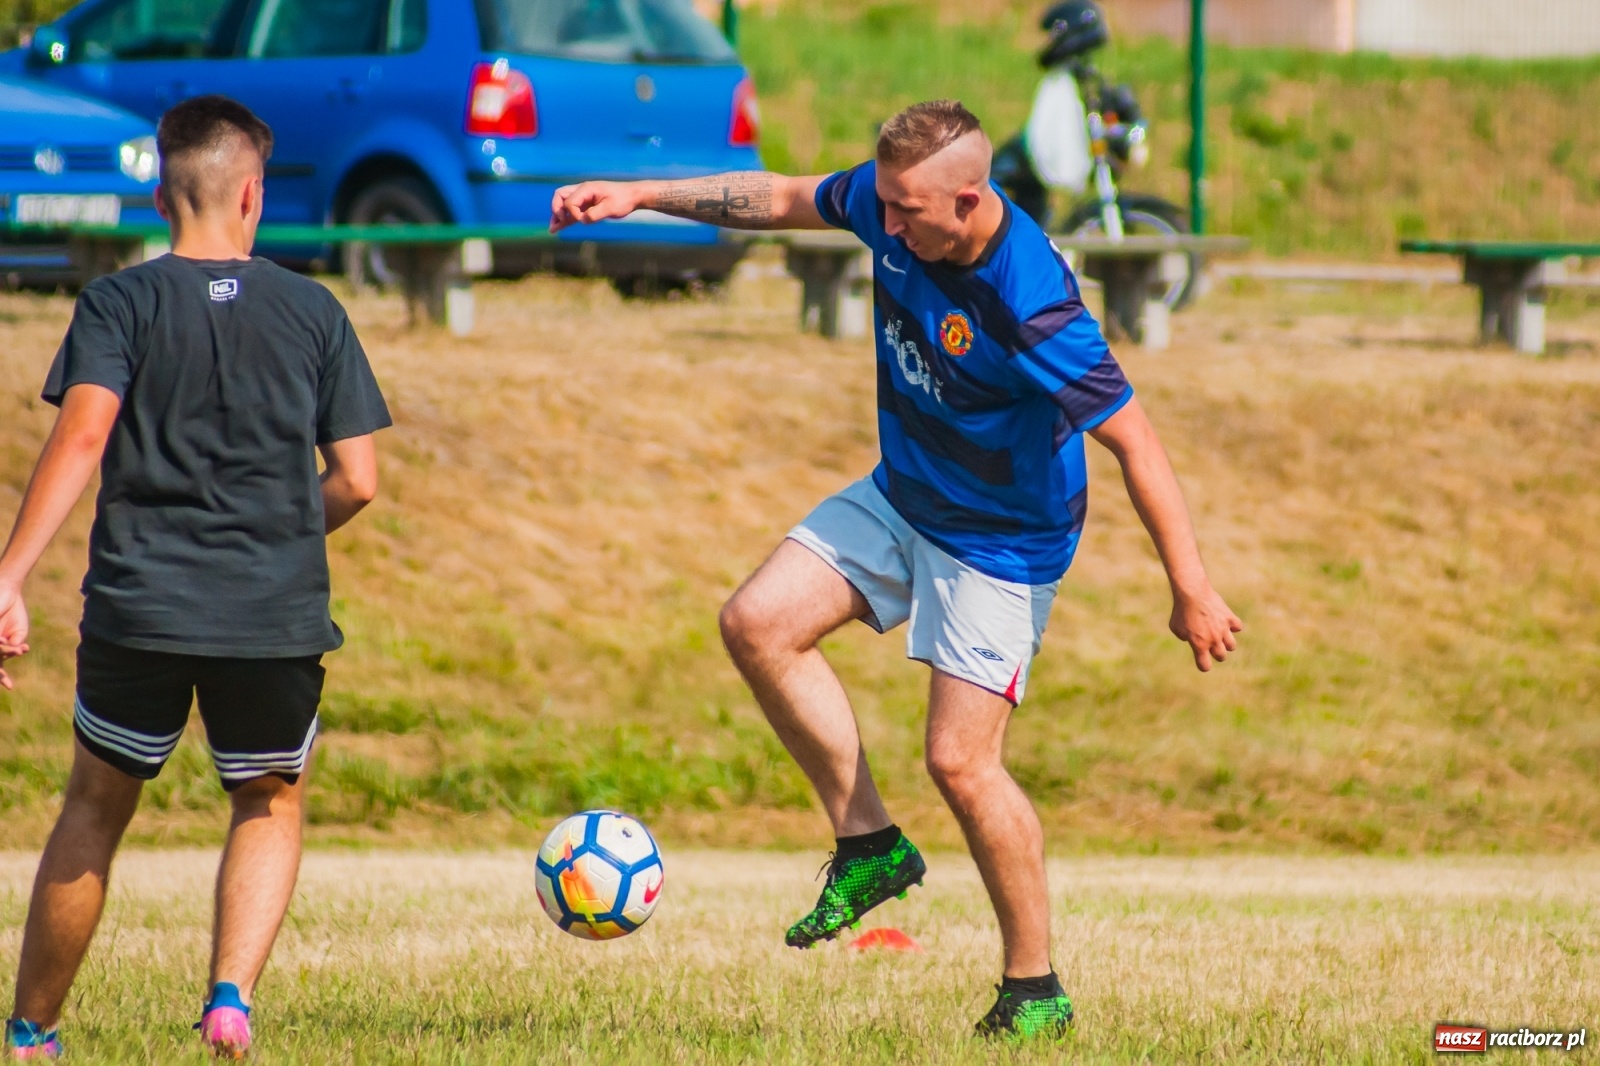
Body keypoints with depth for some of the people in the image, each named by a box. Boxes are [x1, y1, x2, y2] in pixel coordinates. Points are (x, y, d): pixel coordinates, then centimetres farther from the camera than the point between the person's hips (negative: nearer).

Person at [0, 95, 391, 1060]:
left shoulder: (120, 303, 0)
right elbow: (357, 482, 3)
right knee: (271, 804, 21)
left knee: (97, 807, 18)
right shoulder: (314, 311, 5)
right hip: (278, 618, 0)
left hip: (137, 608, 0)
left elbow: (81, 437, -15)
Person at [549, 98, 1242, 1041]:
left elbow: (1132, 439, -30)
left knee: (960, 759, -11)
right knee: (759, 624, -4)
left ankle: (1036, 990, 5)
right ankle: (869, 845, 9)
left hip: (1001, 539, -8)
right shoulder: (889, 201, -14)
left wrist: (1192, 589, -29)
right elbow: (785, 199, 8)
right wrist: (641, 195, 4)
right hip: (901, 496, 8)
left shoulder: (1030, 300, -35)